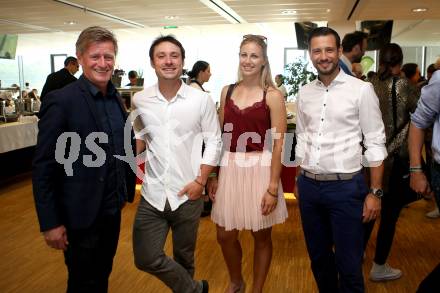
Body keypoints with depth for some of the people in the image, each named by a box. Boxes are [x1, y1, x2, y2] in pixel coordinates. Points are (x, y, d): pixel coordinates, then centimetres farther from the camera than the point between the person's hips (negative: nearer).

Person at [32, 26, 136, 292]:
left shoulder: (116, 98, 4)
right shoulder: (61, 101, -17)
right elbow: (43, 168, -16)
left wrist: (127, 191, 10)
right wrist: (50, 223, -16)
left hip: (113, 209, 6)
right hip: (81, 215, -6)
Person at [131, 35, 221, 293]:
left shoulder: (202, 100, -6)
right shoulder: (140, 100, 1)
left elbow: (214, 141, -3)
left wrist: (201, 180, -10)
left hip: (188, 194, -2)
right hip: (152, 194, 2)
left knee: (184, 258, 14)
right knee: (146, 258, 0)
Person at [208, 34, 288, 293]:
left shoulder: (273, 95, -6)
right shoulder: (227, 91, 6)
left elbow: (279, 144, -9)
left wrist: (273, 187, -13)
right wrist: (213, 176, 7)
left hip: (260, 170, -3)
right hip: (230, 169, 4)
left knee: (261, 236, 11)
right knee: (225, 236, 12)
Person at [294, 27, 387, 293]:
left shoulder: (361, 90, -7)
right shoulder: (305, 93, 7)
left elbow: (375, 143, -7)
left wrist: (376, 192, -9)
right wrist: (299, 181, 14)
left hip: (346, 186, -4)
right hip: (309, 185, 5)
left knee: (348, 265, 5)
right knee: (318, 257, 19)